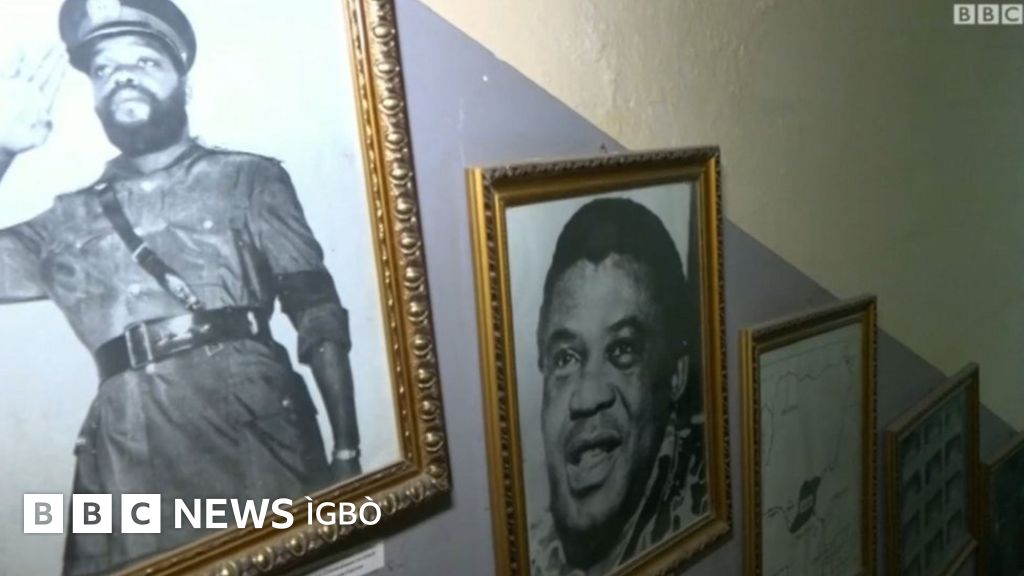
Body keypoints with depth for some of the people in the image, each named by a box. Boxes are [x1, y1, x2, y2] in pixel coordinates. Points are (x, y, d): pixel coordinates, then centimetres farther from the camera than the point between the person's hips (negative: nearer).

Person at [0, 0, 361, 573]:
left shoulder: (250, 179, 12)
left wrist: (347, 452, -3)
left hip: (254, 425, -2)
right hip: (127, 457, 3)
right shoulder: (66, 220, 21)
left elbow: (318, 314, 5)